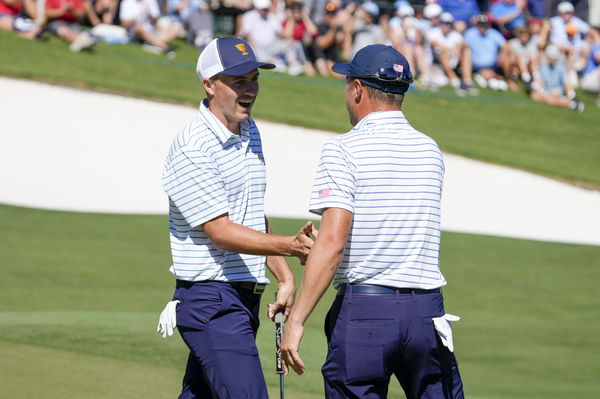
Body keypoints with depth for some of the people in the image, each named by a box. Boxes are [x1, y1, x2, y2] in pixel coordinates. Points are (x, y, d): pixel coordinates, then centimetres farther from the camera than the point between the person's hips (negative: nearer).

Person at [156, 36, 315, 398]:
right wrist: (289, 246, -32)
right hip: (211, 303, -9)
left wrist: (285, 277, 15)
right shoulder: (193, 148, -15)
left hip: (246, 298, 9)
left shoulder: (249, 132, 14)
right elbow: (220, 232, -20)